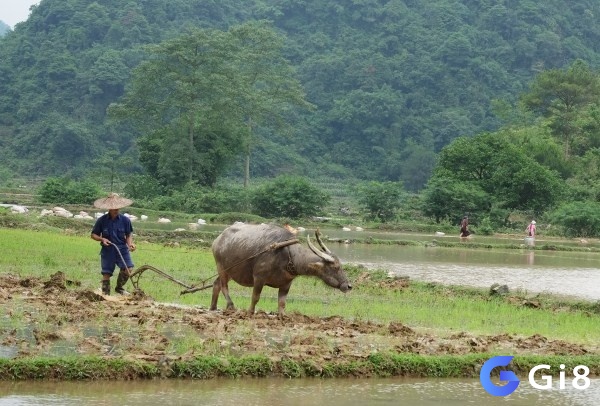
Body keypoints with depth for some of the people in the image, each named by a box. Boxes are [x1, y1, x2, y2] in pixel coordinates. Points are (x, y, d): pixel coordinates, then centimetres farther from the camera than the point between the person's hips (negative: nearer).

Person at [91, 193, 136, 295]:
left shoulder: (125, 220, -1)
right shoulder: (102, 220, -3)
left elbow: (129, 234, 9)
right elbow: (93, 235, 6)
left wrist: (130, 243, -10)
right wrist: (102, 239, -14)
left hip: (122, 249, 0)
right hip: (107, 251, 0)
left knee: (128, 269, -17)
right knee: (106, 273, 2)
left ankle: (119, 287, 9)